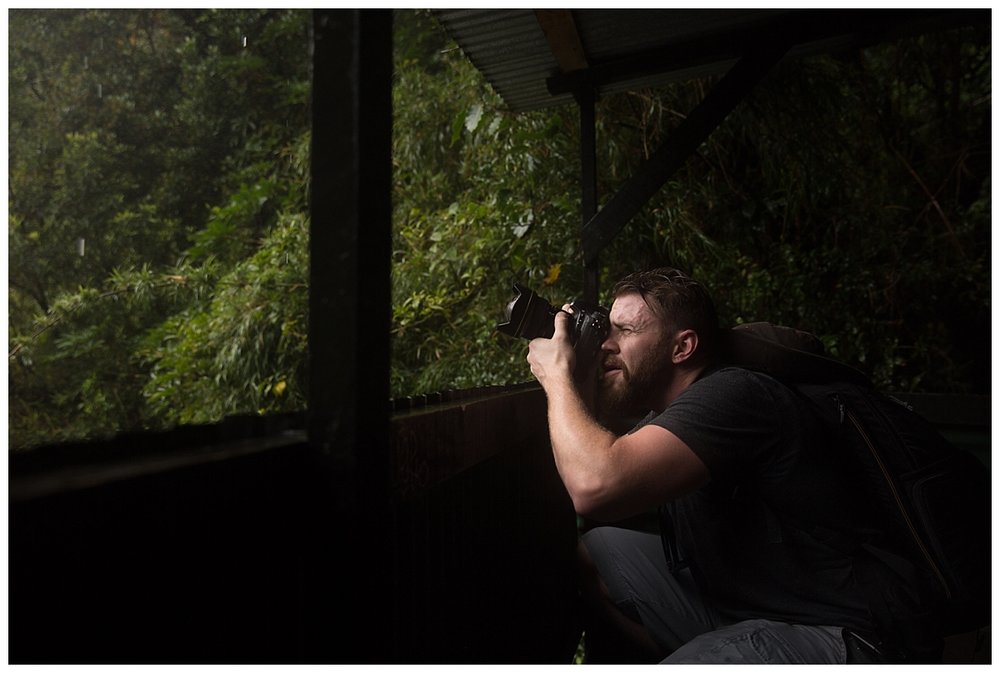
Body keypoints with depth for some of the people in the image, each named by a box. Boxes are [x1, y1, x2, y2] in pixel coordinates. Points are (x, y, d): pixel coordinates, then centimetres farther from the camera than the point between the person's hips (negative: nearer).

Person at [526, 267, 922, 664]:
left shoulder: (732, 394, -21)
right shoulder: (664, 417, 9)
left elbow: (595, 488, -32)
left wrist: (557, 376, -18)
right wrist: (574, 392, 1)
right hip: (726, 607, 9)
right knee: (594, 549, 5)